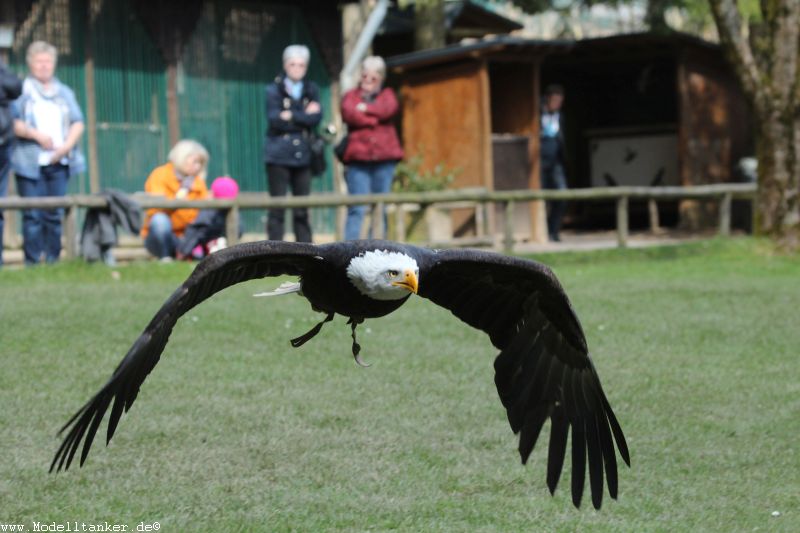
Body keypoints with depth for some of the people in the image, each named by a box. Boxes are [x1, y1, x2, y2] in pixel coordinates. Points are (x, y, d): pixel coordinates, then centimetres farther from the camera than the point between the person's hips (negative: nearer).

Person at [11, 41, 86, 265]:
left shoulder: (64, 92, 19)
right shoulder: (21, 90, 7)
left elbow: (77, 123, 11)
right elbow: (13, 123, -4)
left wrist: (67, 145, -5)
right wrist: (36, 135, -16)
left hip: (58, 162, 4)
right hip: (31, 162, -4)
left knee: (55, 214, 1)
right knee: (33, 215, -8)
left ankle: (53, 260, 6)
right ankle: (32, 262, -7)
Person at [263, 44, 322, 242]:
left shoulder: (312, 90, 12)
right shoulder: (274, 90, 2)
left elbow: (316, 118, -4)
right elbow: (275, 120, -11)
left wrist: (291, 116, -12)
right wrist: (304, 116, -9)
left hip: (303, 156, 3)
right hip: (278, 154, -3)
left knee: (302, 210, 5)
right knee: (277, 206, -3)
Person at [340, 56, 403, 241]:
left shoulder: (387, 94, 19)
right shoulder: (351, 96, 15)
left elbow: (390, 109, -4)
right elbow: (349, 114, -7)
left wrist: (366, 109, -1)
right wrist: (376, 117, -3)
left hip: (384, 158, 2)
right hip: (358, 158, -2)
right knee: (357, 208, -12)